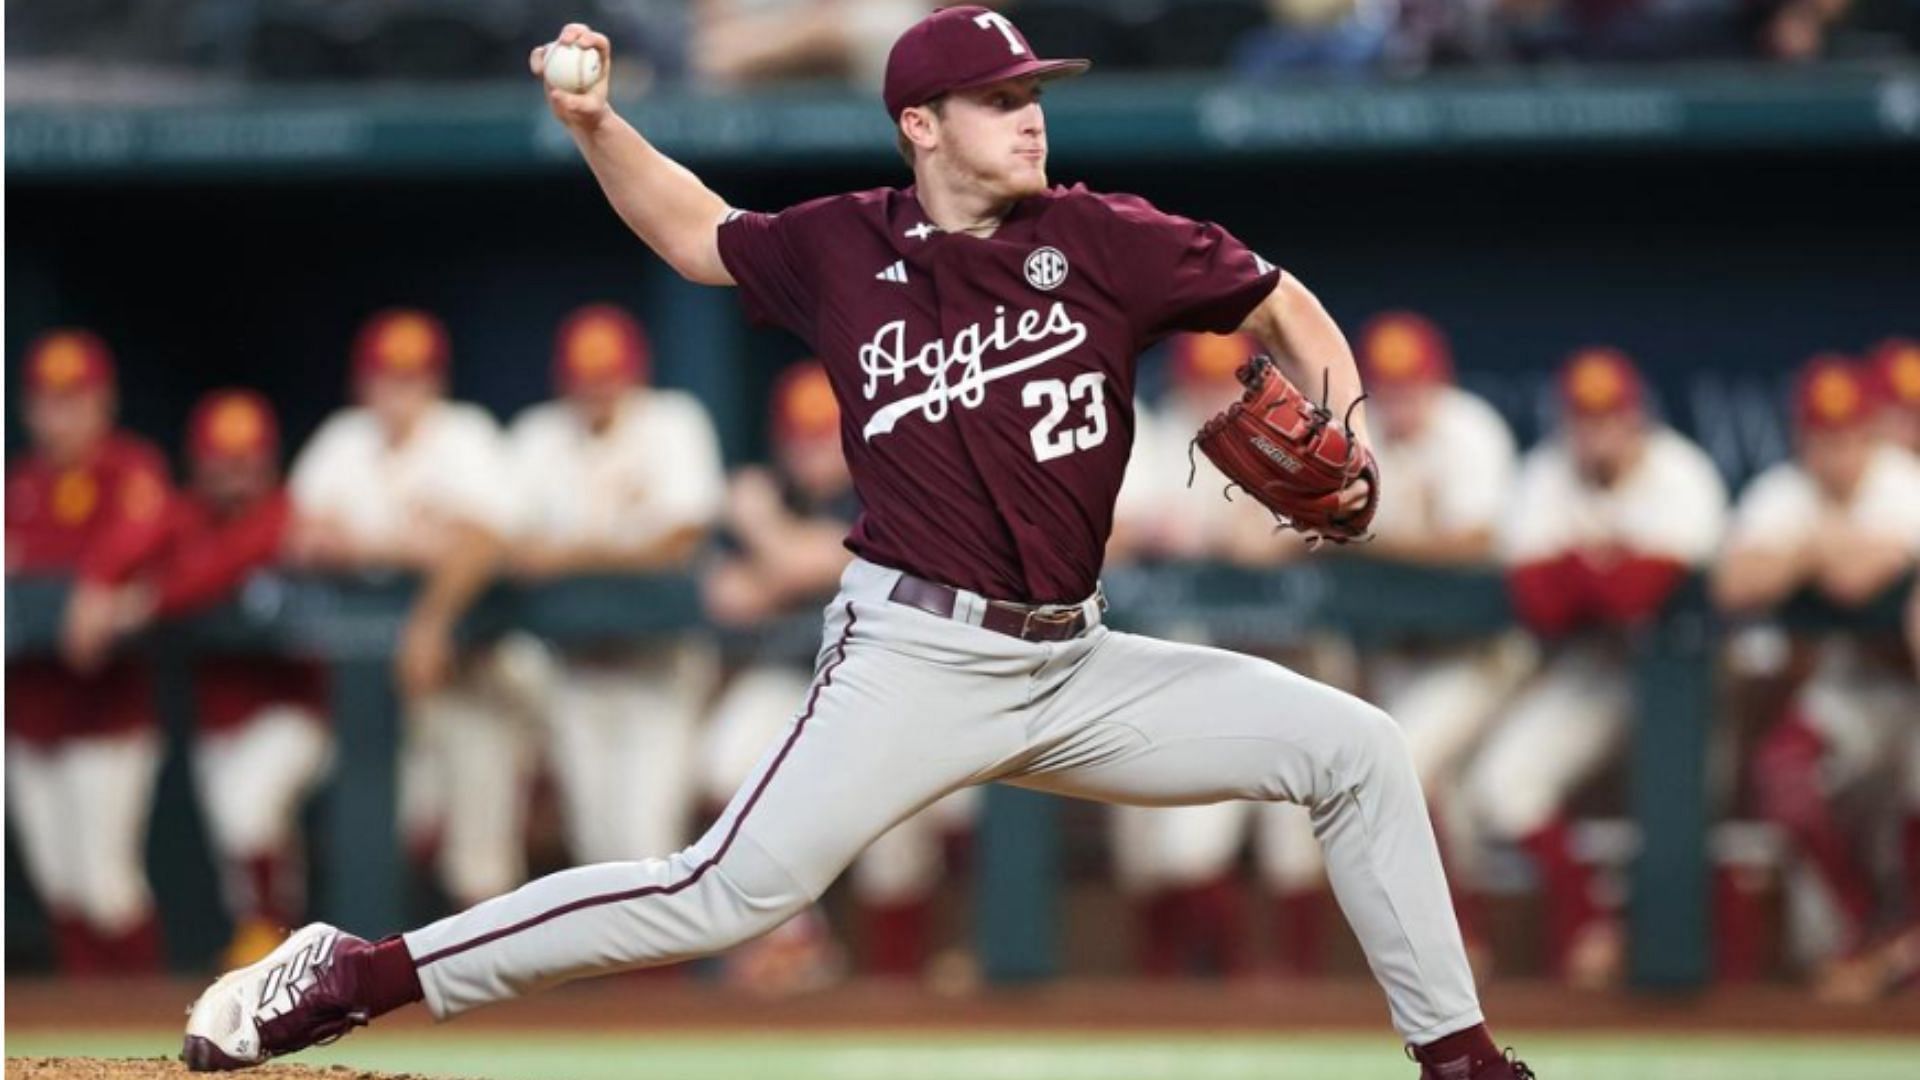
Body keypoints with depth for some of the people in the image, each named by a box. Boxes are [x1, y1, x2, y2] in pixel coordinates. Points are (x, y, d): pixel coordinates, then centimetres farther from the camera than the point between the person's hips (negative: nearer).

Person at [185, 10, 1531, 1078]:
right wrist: (594, 125, 5)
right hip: (915, 658, -4)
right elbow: (697, 233, 20)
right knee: (727, 893, -20)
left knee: (1357, 747, -3)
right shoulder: (844, 251, 1)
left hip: (1075, 665, 4)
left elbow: (1284, 306, 10)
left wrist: (1344, 434, -8)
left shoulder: (1100, 238, 0)